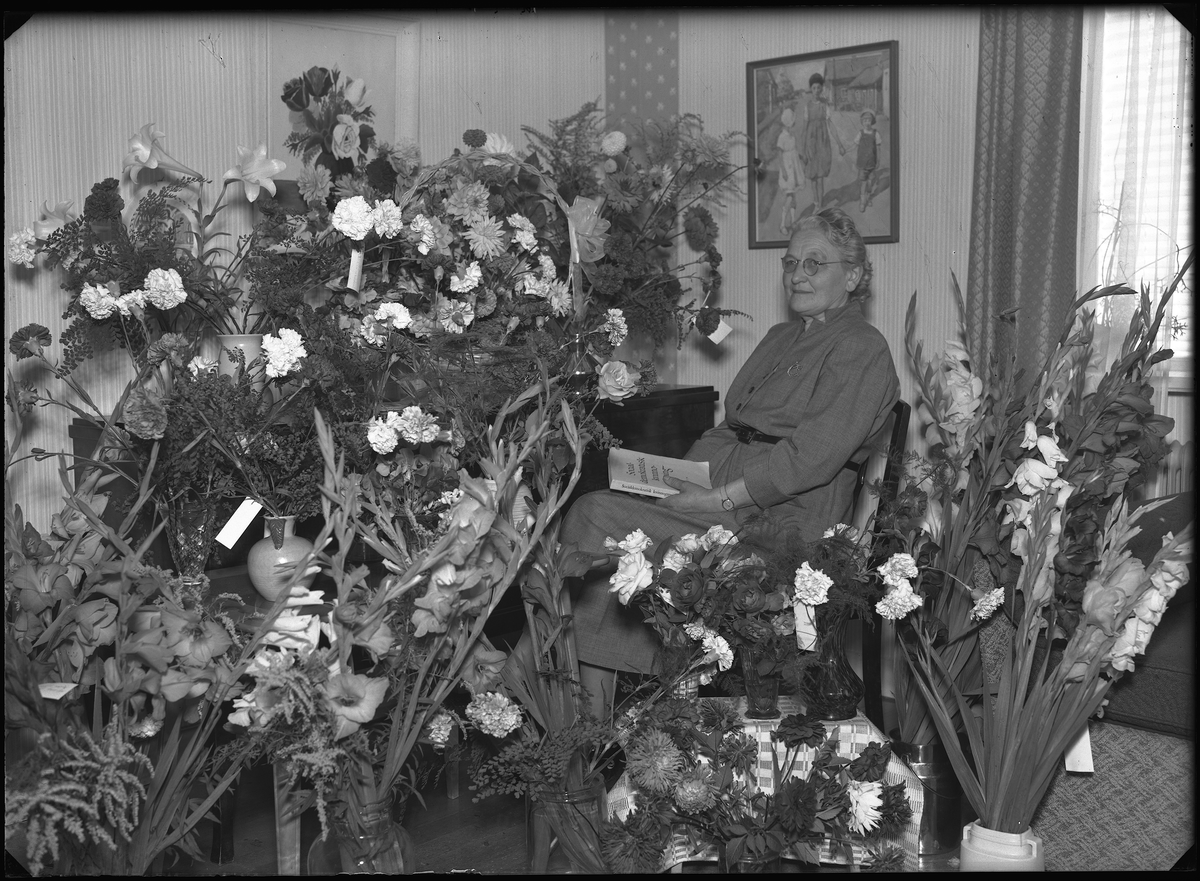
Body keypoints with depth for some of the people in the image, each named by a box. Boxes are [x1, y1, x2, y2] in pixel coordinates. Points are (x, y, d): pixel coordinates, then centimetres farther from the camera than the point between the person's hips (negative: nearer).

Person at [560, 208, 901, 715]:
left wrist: (719, 498, -19)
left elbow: (811, 457, -15)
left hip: (782, 517, -8)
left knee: (596, 518, -23)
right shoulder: (780, 338, 25)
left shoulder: (861, 350, -3)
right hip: (719, 491, 8)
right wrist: (679, 474, 3)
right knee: (590, 511, -17)